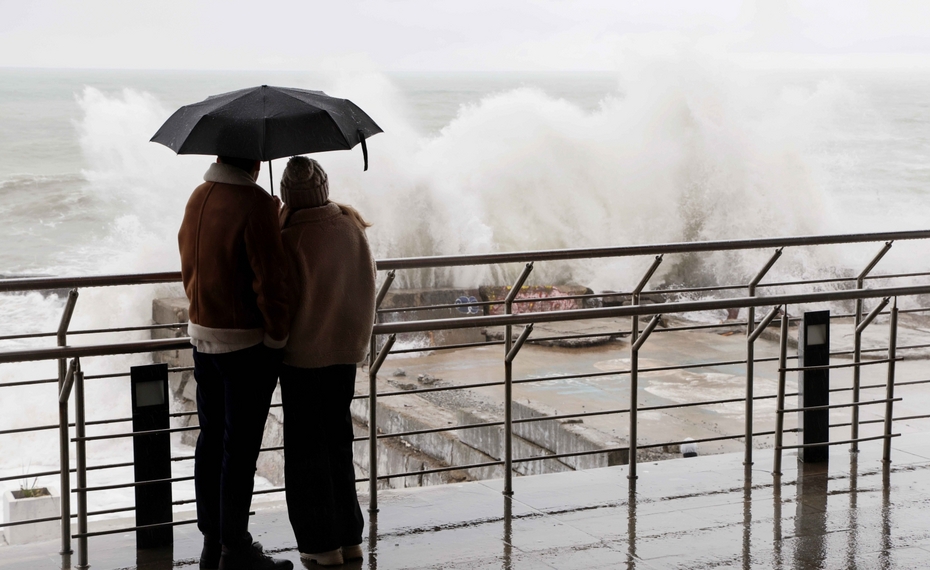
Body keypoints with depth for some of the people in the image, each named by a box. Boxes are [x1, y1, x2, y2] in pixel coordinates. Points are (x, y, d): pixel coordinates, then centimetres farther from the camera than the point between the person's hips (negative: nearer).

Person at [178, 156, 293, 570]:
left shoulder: (197, 197, 6)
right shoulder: (254, 202, -18)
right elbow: (270, 278, -19)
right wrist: (278, 335, -8)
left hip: (202, 335, 8)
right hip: (246, 342, -8)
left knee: (211, 440, 14)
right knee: (240, 447, 0)